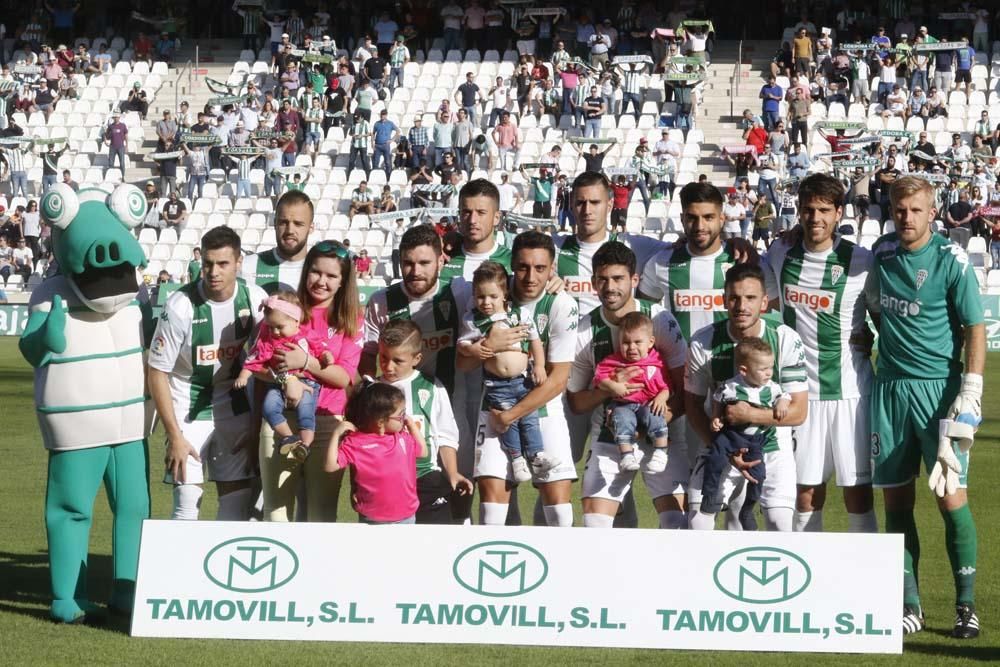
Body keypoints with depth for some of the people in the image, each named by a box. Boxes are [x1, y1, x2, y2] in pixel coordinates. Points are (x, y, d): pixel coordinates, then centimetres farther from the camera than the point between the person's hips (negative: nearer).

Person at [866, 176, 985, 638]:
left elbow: (975, 328, -6)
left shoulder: (951, 260, -7)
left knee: (951, 497, -8)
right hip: (889, 387, 5)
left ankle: (966, 605, 2)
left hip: (939, 387, -4)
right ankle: (909, 606, 11)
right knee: (896, 499, 4)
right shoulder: (882, 253, 7)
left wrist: (970, 396, -12)